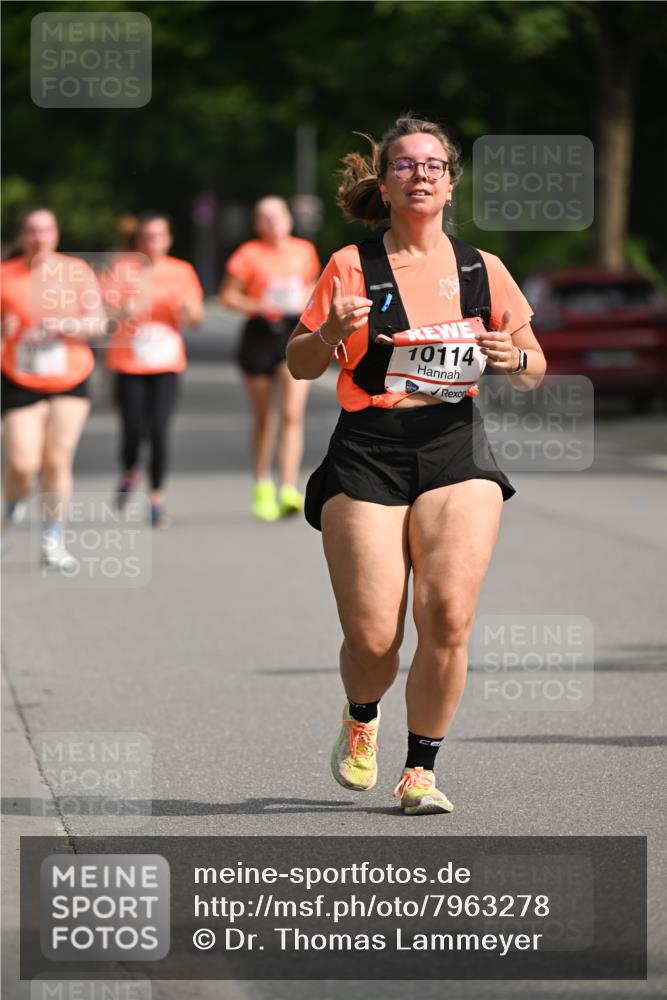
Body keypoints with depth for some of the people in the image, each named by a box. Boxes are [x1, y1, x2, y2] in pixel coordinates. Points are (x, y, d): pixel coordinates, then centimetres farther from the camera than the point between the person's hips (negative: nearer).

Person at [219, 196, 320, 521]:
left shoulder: (304, 251, 8)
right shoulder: (249, 254, -3)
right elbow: (227, 295, -2)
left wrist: (307, 300, 5)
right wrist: (258, 306, -16)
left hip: (296, 333, 1)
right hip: (260, 335, -1)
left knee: (292, 413, -14)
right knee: (264, 417, 10)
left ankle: (288, 491, -19)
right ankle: (262, 486, 29)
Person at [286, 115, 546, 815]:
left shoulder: (482, 271, 9)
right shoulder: (352, 267, 3)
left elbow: (534, 371, 16)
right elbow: (299, 365, 8)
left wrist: (513, 358, -7)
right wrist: (331, 332, -13)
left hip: (454, 448, 2)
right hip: (367, 450, -1)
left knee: (448, 613, -17)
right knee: (373, 636, -7)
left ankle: (420, 770, 0)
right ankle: (361, 718, 30)